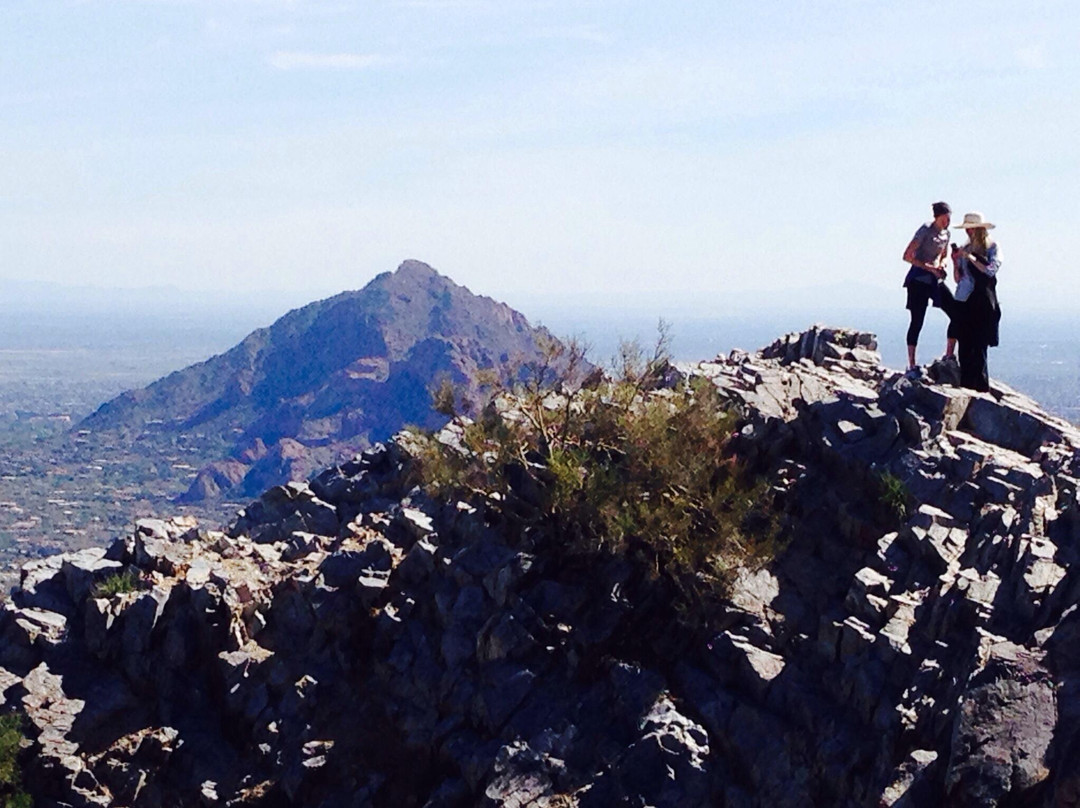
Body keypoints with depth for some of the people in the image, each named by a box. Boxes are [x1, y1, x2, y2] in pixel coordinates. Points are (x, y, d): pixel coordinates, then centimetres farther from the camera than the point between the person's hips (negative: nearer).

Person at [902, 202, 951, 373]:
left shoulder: (946, 234, 7)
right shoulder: (926, 230, -13)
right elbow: (907, 256, -16)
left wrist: (942, 266, -1)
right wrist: (930, 268, -19)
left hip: (935, 279, 7)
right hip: (919, 279, -7)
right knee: (917, 321, -6)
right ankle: (911, 364, 0)